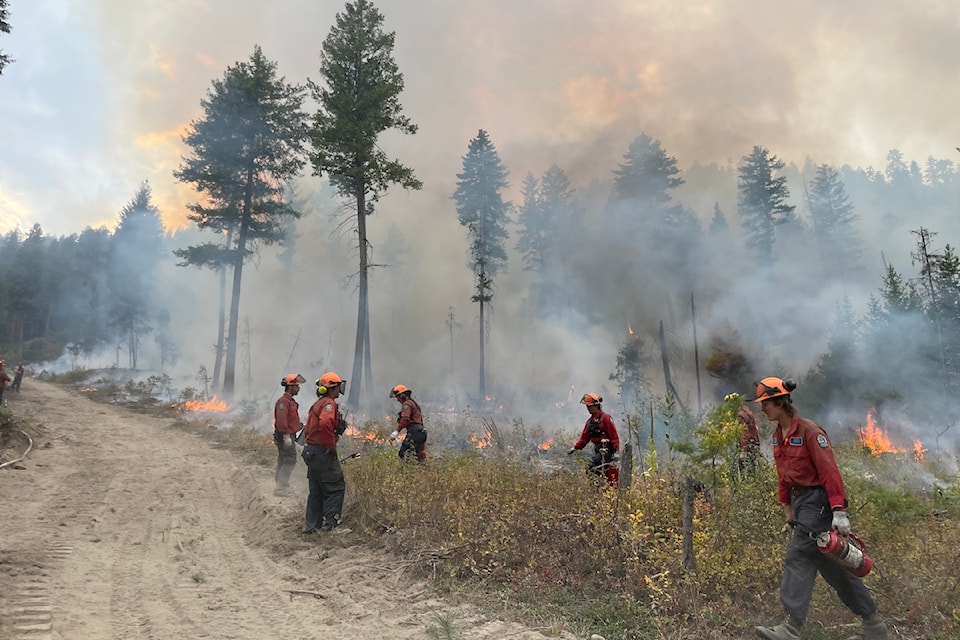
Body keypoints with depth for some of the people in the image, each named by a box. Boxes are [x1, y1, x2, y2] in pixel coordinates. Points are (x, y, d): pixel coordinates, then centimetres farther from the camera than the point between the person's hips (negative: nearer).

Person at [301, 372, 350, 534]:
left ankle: (312, 525, 20)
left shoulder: (318, 404, 18)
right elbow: (325, 423, -33)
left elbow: (308, 428, 24)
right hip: (323, 452, -10)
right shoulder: (329, 403, -14)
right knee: (336, 486, -4)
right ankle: (331, 524, -2)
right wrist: (332, 445, -23)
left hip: (311, 451, 10)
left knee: (317, 489, 15)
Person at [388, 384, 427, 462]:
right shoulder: (413, 403, 26)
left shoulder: (407, 404, -4)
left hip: (414, 432, -10)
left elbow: (405, 419, -21)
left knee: (404, 454, -14)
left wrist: (396, 431, -26)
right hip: (421, 432, 10)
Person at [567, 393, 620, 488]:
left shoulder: (605, 418, -9)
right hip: (597, 449, 9)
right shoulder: (590, 420, 15)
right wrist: (574, 448, 7)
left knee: (592, 467, -20)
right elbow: (584, 437, 16)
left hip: (606, 449, -9)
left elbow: (614, 435, -14)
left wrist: (616, 451, -19)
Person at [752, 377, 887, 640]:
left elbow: (830, 472, -20)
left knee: (799, 559, -11)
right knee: (832, 565, 14)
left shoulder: (809, 431, -17)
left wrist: (839, 511, -24)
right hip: (800, 501, 9)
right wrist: (786, 506, 13)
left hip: (817, 502, -9)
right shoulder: (778, 435, 9)